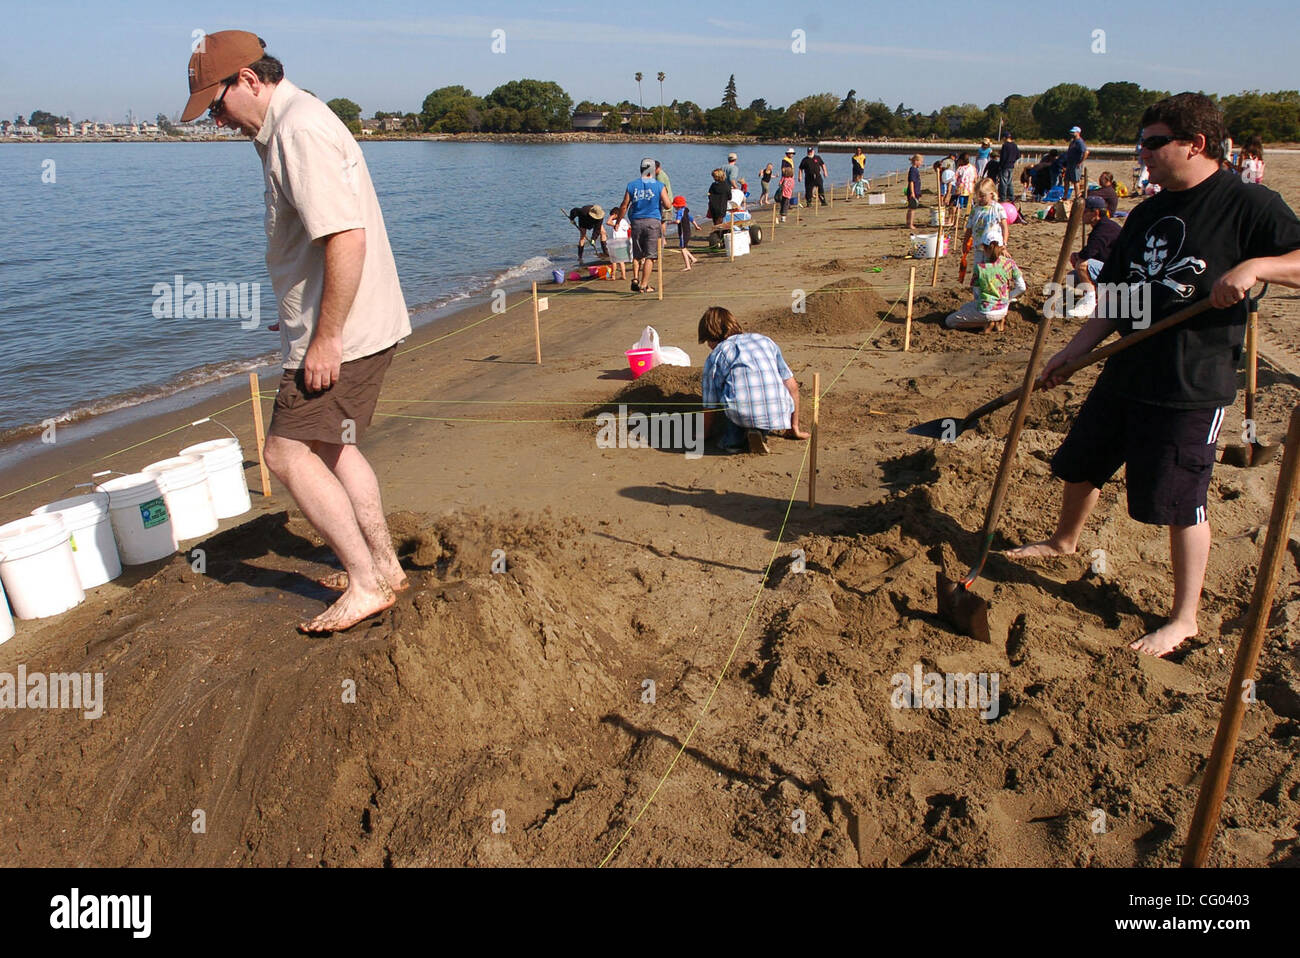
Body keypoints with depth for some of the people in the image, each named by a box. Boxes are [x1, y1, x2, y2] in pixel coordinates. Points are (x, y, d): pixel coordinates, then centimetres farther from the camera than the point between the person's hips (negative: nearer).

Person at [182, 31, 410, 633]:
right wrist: (302, 322, 25)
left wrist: (326, 338, -24)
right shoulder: (288, 127, 17)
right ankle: (384, 565, 27)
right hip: (345, 326, 11)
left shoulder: (300, 130, -17)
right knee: (329, 445, 18)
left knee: (288, 453, -8)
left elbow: (346, 239, -26)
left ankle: (366, 582, 0)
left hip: (344, 332, -11)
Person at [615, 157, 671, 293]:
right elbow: (668, 206, -5)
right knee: (650, 256, 1)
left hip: (636, 222, 3)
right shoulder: (659, 186, -2)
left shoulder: (632, 185, 5)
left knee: (637, 255, 16)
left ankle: (635, 279, 1)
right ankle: (644, 285, 0)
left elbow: (624, 206, 6)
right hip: (653, 222, -3)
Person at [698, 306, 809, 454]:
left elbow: (710, 409, 15)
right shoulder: (765, 341, 26)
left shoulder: (715, 356, 15)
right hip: (779, 413, 2)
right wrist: (794, 427, 32)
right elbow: (792, 386, 23)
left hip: (742, 413, -2)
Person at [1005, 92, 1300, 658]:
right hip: (1127, 372, 8)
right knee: (1081, 462, 20)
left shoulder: (1246, 204, -10)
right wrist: (1070, 354, 11)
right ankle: (1064, 541, 47)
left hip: (1193, 383, -7)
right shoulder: (1148, 214, 11)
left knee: (1181, 502, 0)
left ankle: (1183, 620, 15)